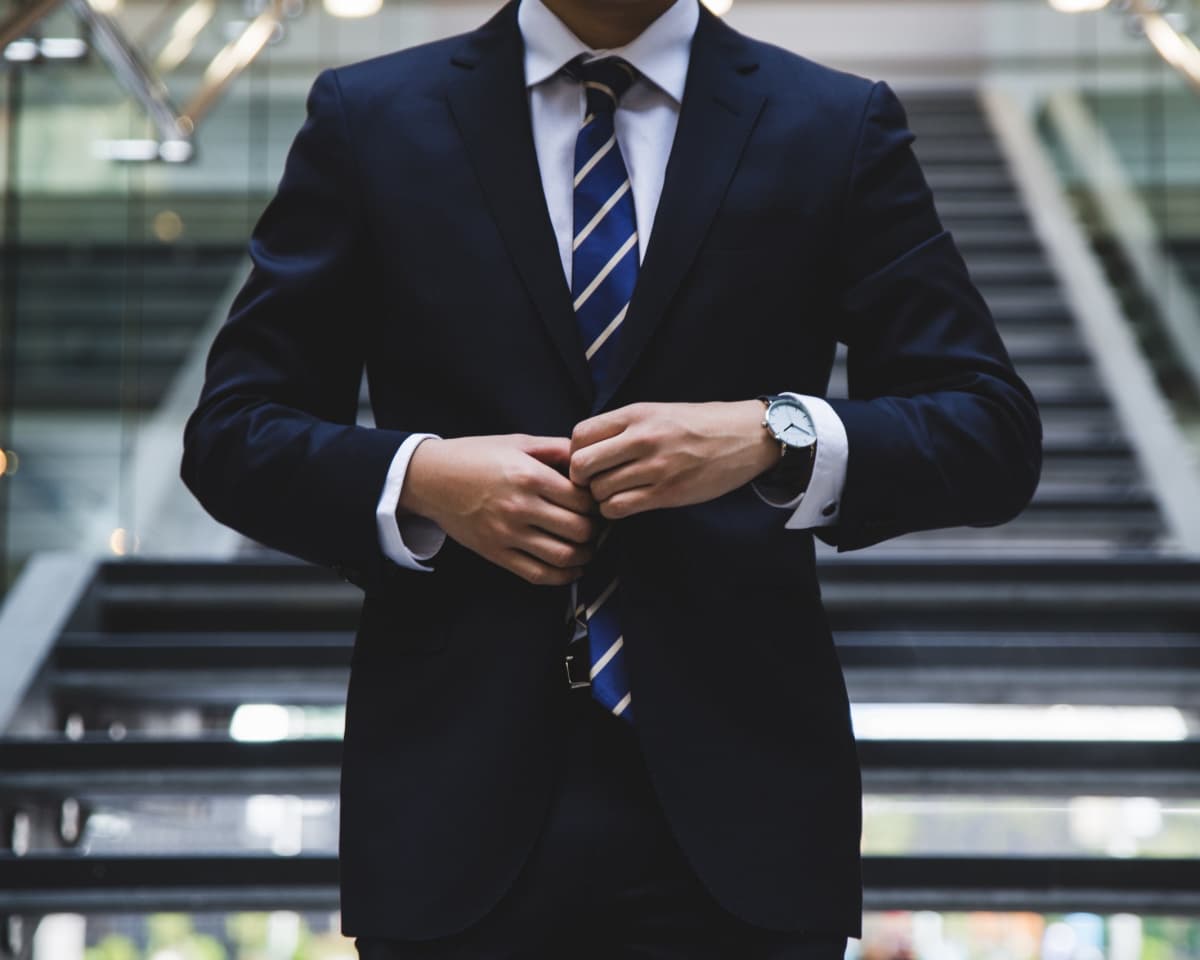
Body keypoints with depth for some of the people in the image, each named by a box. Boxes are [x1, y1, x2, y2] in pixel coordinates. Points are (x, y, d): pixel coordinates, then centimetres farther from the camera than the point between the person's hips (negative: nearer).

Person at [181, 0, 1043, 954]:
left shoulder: (840, 127, 4)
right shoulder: (369, 120, 5)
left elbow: (994, 434, -1)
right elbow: (233, 434, 5)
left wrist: (775, 437, -18)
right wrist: (418, 477, -14)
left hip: (737, 803, 0)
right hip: (459, 795, 0)